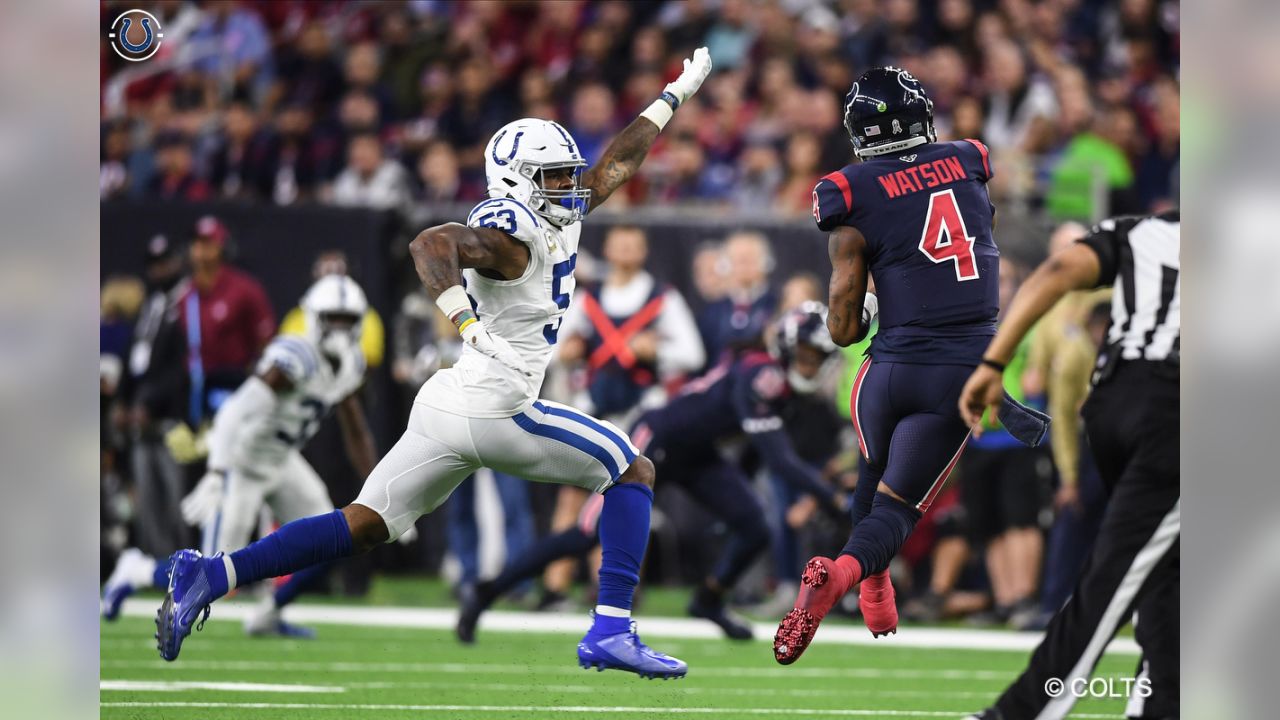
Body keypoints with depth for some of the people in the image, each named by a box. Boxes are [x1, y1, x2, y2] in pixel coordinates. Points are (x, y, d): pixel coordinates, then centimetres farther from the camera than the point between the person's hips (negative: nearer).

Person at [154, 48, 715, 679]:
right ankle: (611, 632, -4)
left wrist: (677, 93, 35)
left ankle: (212, 574, -5)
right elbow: (431, 243, -30)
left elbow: (616, 164, 28)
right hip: (491, 413, -9)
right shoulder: (509, 236, -14)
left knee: (360, 527, 6)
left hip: (445, 412, 9)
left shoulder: (562, 214, 15)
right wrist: (469, 326, -42)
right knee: (633, 472, 3)